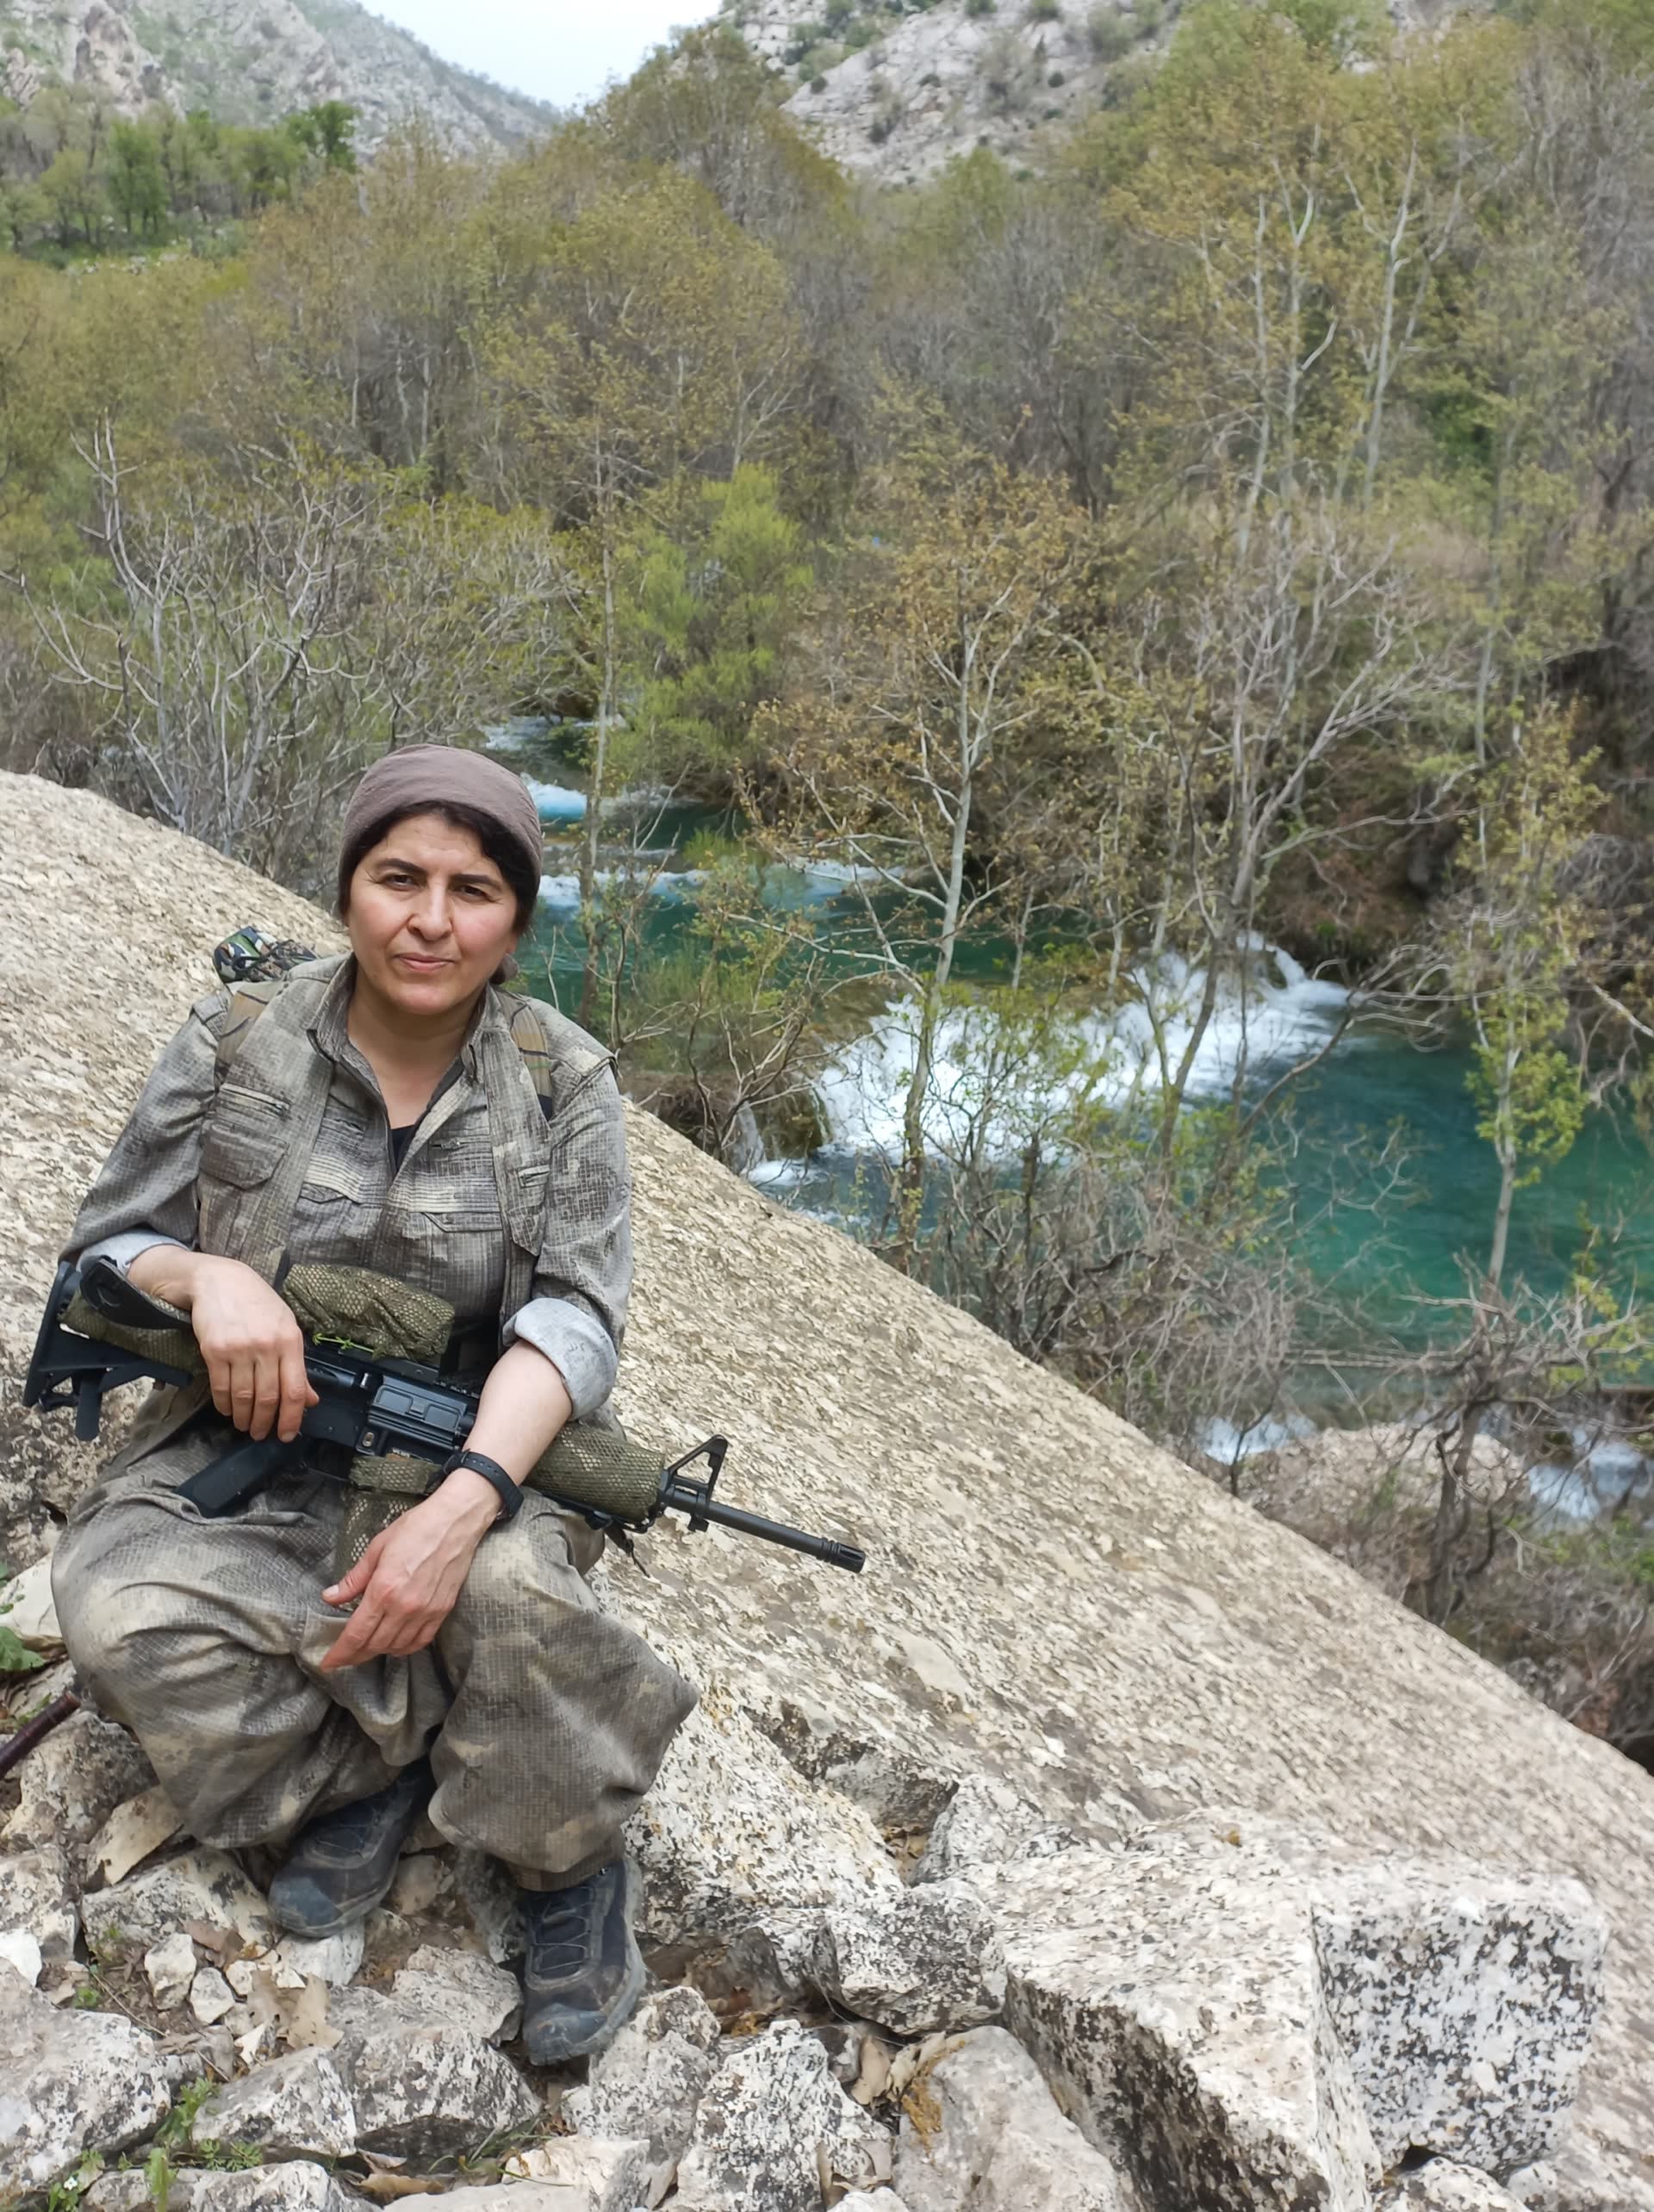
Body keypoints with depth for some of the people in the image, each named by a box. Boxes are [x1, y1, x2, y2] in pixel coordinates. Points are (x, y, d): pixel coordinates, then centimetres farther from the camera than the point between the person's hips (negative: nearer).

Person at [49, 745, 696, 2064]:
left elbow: (576, 1310, -13)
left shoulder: (563, 1082, -3)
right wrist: (205, 1274, -23)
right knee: (124, 1616, -29)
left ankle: (571, 1854, -6)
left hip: (482, 1451, -1)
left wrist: (465, 1502, -31)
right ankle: (384, 1757, -5)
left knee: (513, 1591, -34)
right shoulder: (234, 1048, -2)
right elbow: (104, 1250, 3)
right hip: (256, 1453, 1)